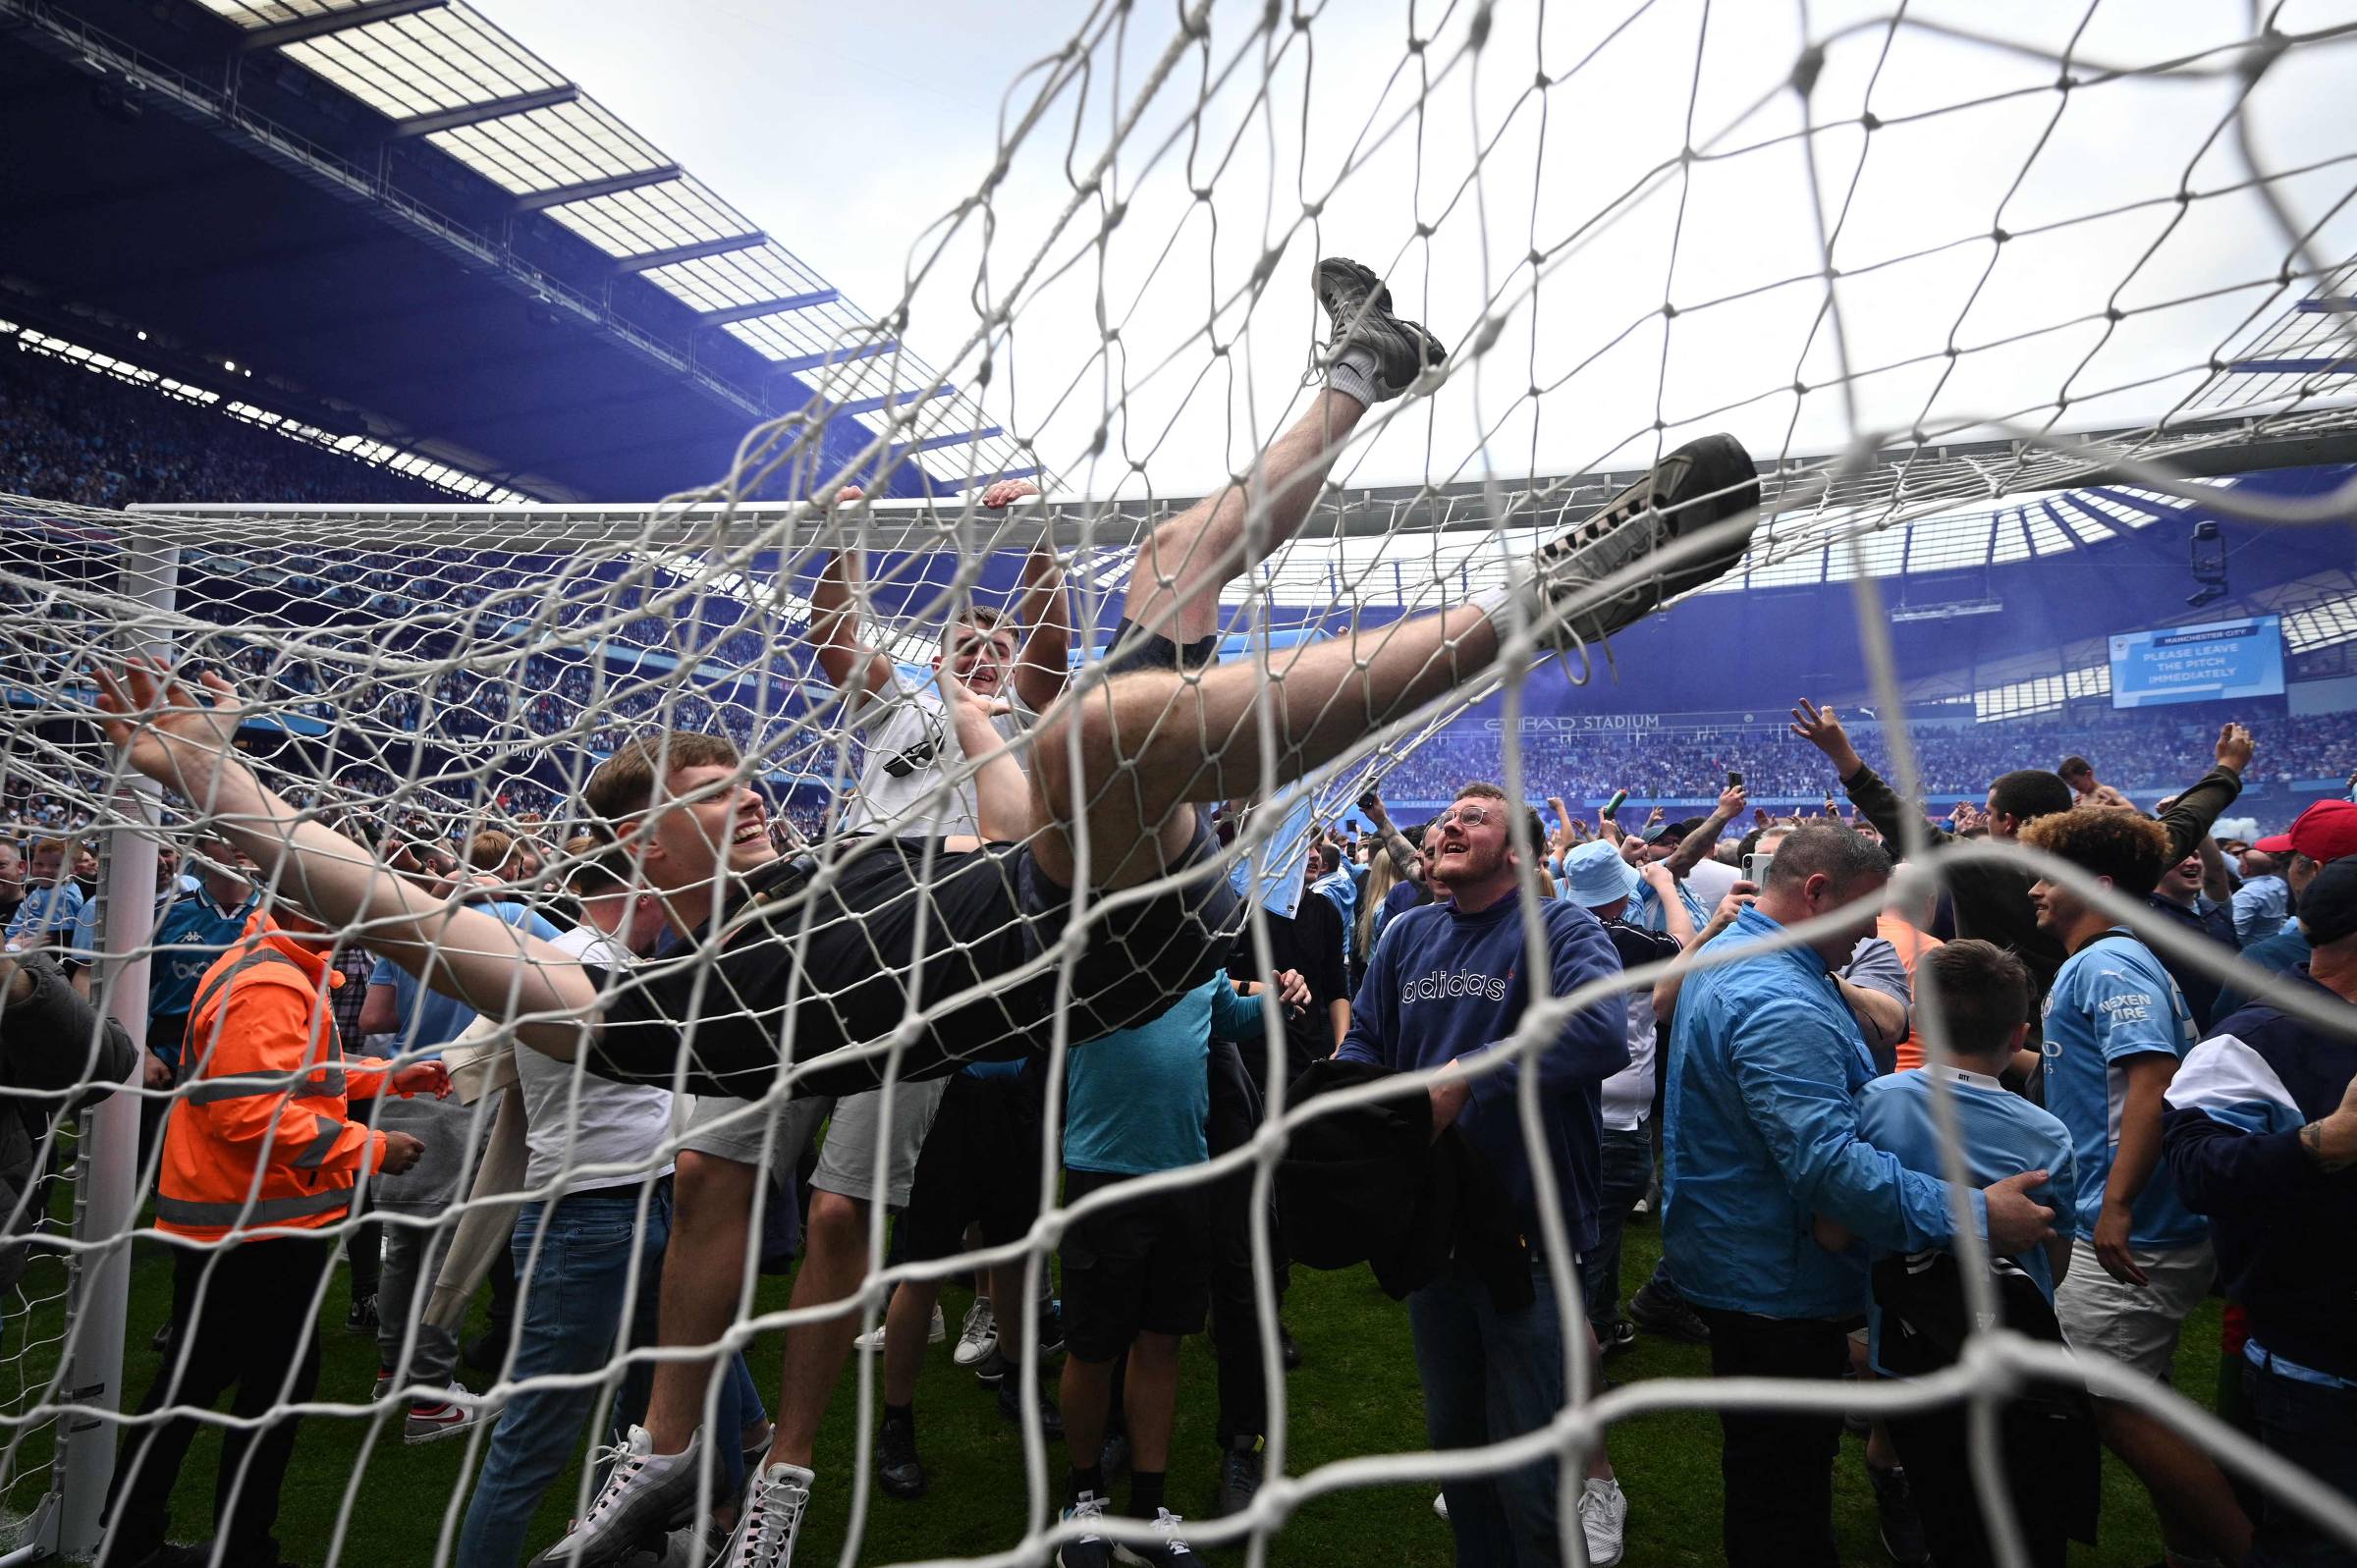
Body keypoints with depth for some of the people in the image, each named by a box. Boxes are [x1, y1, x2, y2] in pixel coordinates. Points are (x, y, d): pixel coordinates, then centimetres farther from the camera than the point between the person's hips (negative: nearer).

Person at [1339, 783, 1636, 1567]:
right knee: (1453, 1433, 23)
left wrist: (1468, 1075, -30)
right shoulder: (1407, 935, 6)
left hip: (1528, 1226, -6)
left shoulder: (1559, 928, -13)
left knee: (1530, 1471, 6)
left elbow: (1602, 1032, -31)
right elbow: (1361, 1043, 10)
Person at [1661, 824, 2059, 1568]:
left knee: (1763, 1477, 27)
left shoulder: (1727, 952, 6)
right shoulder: (1780, 1005, -29)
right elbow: (1829, 1164, -36)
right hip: (1779, 1283, -10)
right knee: (1787, 1503, 7)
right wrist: (1976, 1215, -32)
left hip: (1734, 1260, 10)